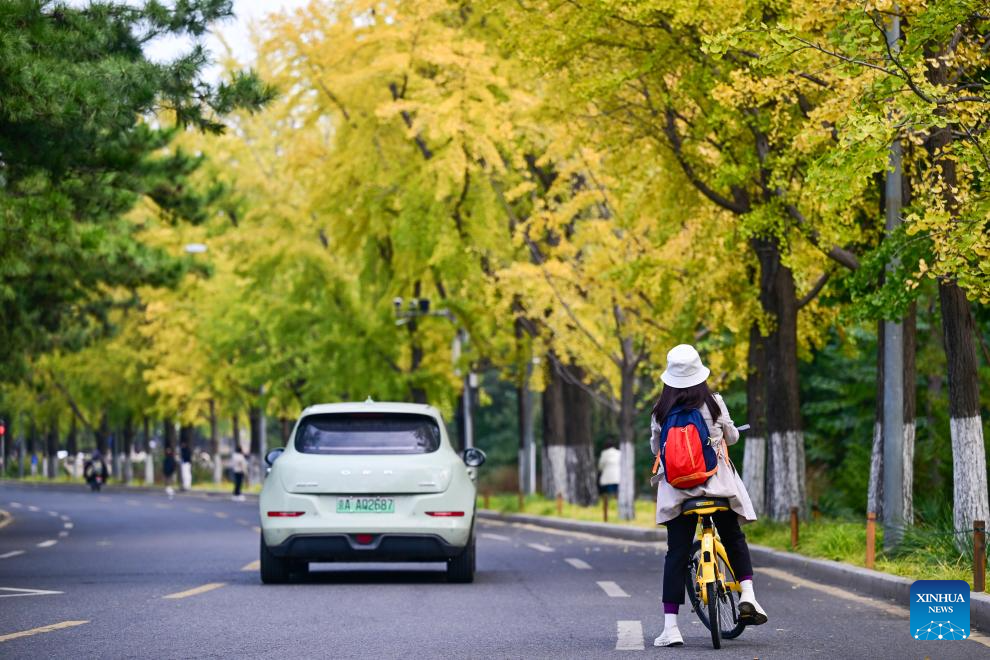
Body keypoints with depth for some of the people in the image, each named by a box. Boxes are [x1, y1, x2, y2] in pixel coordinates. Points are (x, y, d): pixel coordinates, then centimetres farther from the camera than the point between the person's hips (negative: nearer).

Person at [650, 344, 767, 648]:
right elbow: (732, 437, 8)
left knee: (676, 554, 2)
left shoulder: (661, 411, -4)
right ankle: (747, 592, 0)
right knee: (734, 539, 21)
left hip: (677, 488, 0)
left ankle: (670, 626, -3)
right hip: (717, 484, 0)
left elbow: (655, 447, 8)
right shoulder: (713, 404, -6)